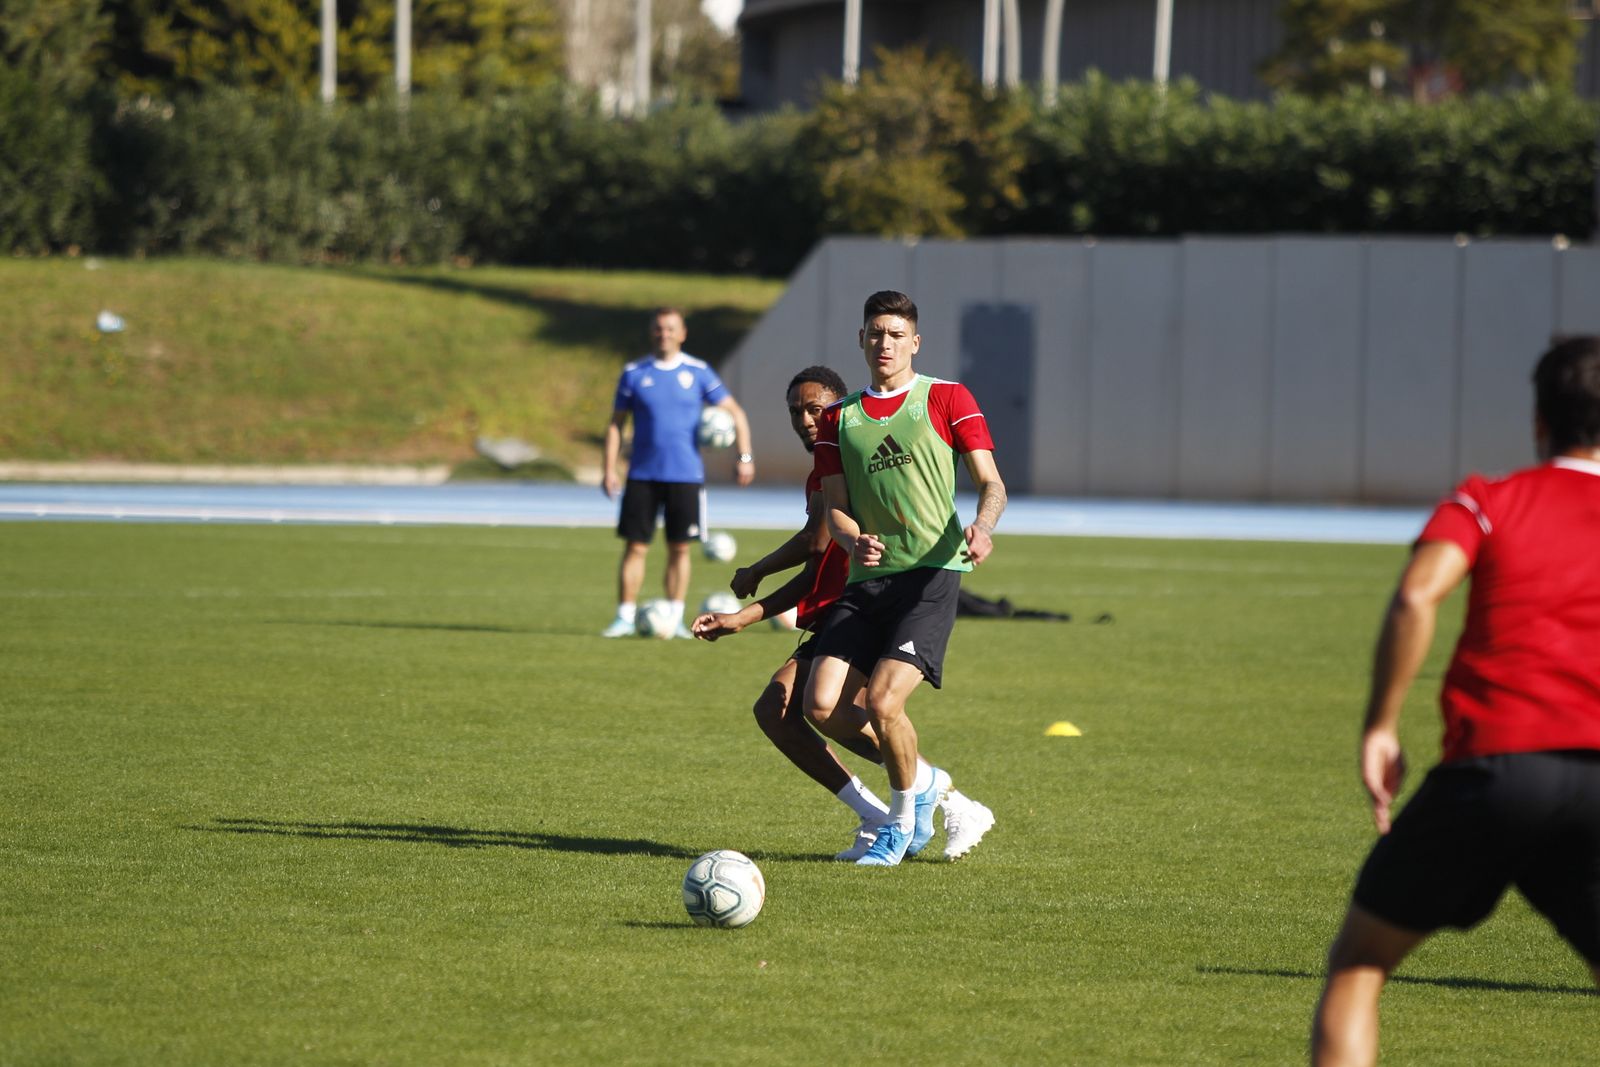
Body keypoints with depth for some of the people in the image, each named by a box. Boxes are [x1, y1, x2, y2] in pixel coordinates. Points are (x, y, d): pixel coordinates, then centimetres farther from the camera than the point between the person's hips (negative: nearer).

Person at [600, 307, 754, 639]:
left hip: (685, 475, 0)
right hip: (643, 475, 0)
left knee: (679, 549, 2)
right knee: (635, 546, -3)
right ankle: (625, 617, 3)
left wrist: (744, 456, -3)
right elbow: (616, 423, 7)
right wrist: (609, 469, -2)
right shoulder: (634, 373, 4)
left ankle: (675, 618, 10)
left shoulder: (698, 372, 2)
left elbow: (735, 412, 7)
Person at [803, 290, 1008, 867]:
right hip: (867, 580, 5)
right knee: (821, 704, -9)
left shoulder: (946, 399, 3)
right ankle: (922, 779, 16)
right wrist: (854, 541, -13)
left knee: (883, 700, -19)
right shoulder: (839, 418, 14)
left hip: (932, 573, -5)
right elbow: (835, 508, 11)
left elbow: (991, 483, 1)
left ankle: (902, 818, 7)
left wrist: (982, 527, -22)